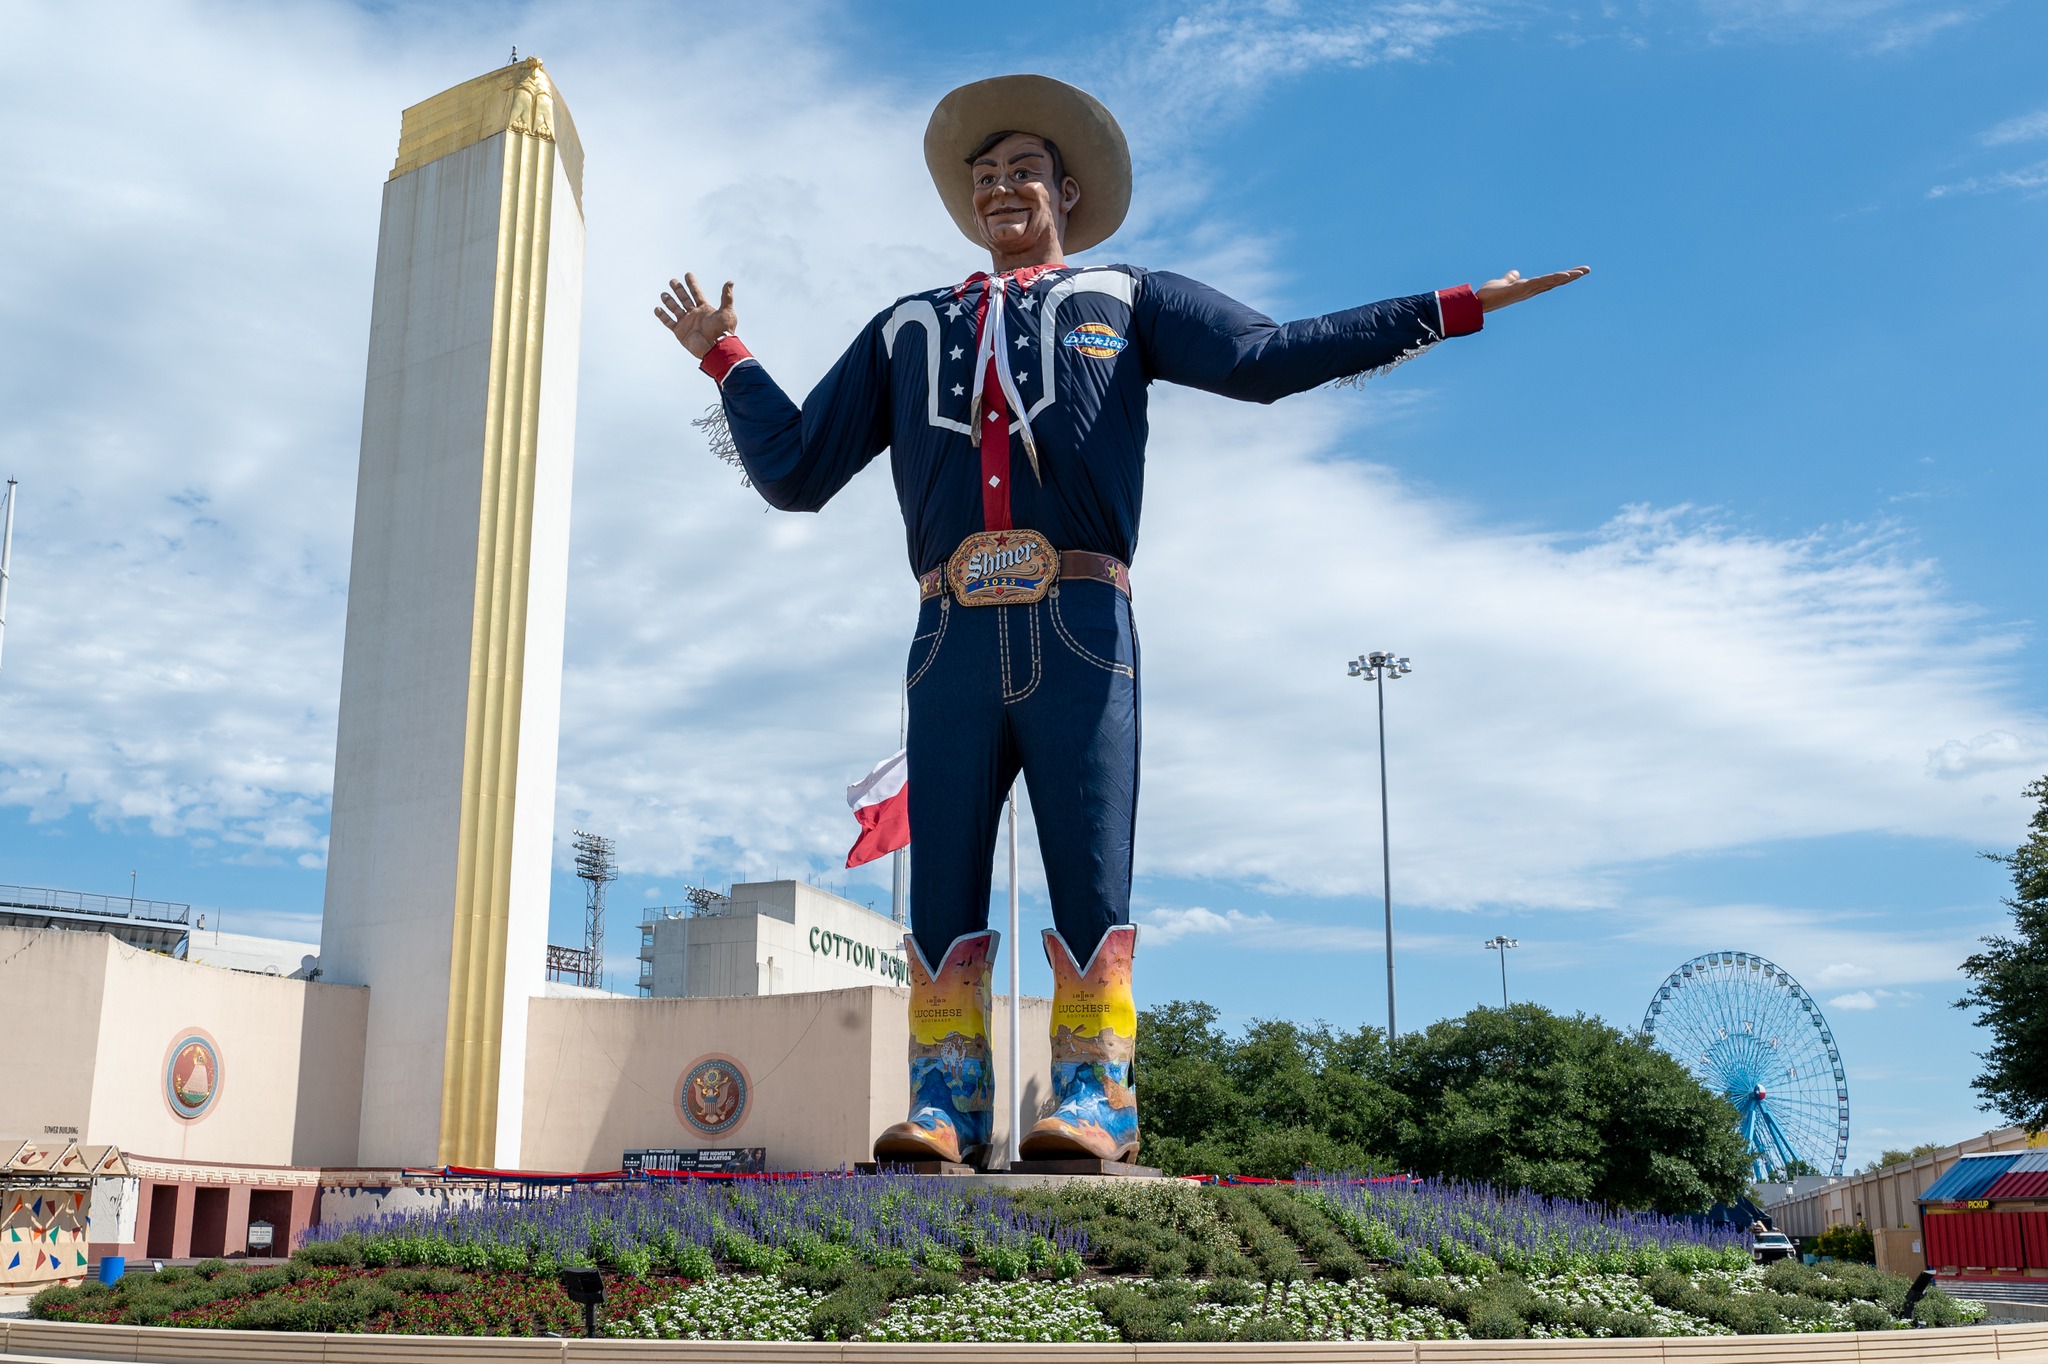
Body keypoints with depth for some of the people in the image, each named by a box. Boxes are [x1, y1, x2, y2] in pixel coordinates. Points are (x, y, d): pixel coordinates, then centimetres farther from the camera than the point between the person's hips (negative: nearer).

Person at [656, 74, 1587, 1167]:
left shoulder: (1123, 301, 20)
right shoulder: (908, 329, 27)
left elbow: (1269, 358, 7)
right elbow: (795, 471, 27)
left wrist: (1454, 309, 2)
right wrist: (727, 359, 31)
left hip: (1079, 633, -2)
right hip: (953, 635, 3)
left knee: (1090, 881, -6)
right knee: (942, 891, -1)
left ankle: (1092, 1104, -1)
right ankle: (943, 1106, 4)